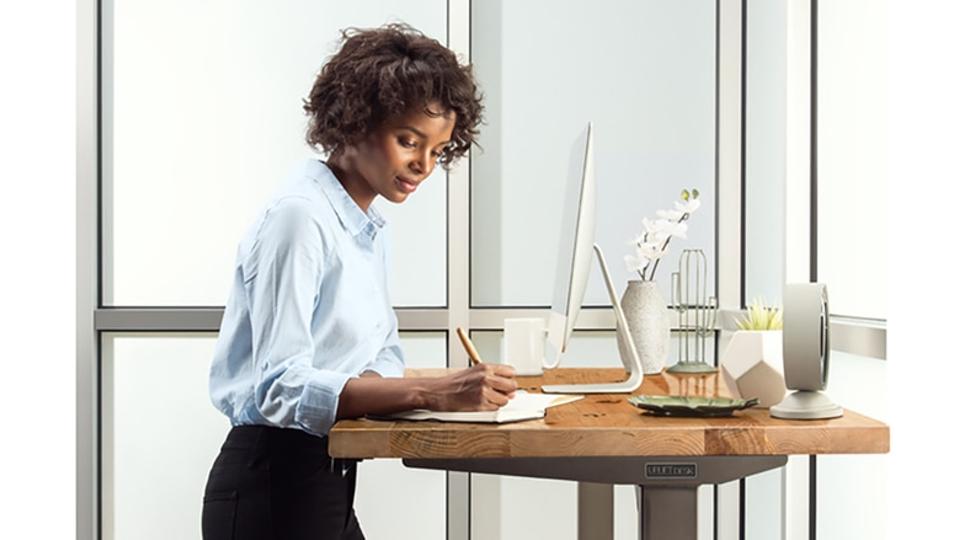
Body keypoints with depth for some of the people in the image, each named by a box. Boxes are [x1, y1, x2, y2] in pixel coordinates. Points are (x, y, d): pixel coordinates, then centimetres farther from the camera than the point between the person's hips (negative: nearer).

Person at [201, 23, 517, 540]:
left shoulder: (371, 229, 10)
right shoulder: (299, 215, -17)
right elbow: (282, 385, -25)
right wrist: (429, 392, -33)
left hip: (325, 482, 8)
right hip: (271, 488, -8)